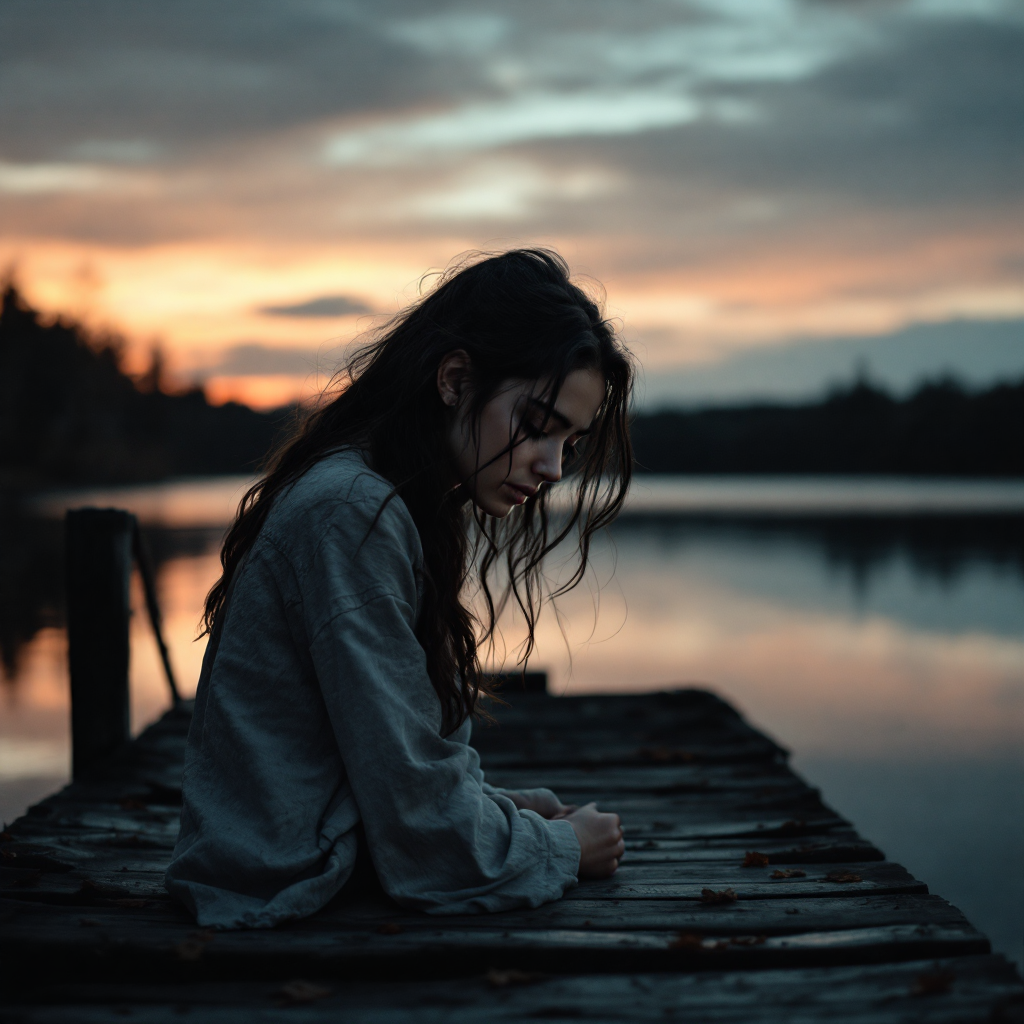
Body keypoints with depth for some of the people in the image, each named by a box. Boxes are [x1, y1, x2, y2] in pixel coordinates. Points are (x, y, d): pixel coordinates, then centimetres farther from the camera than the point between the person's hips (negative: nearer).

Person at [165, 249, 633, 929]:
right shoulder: (351, 515, -21)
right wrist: (561, 848, -7)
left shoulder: (397, 510, 10)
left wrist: (502, 809, 3)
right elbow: (417, 818, -20)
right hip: (284, 908, -9)